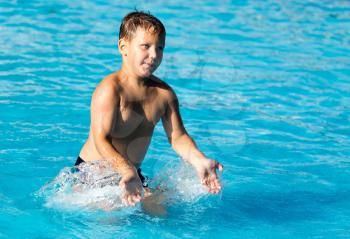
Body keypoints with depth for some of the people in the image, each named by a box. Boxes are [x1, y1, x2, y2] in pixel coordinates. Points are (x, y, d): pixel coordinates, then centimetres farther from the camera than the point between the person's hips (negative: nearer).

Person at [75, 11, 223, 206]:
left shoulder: (164, 93, 0)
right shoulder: (110, 89, -22)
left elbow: (178, 136, 2)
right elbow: (101, 140, -31)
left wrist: (199, 161, -19)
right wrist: (127, 172, -48)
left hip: (133, 174, 6)